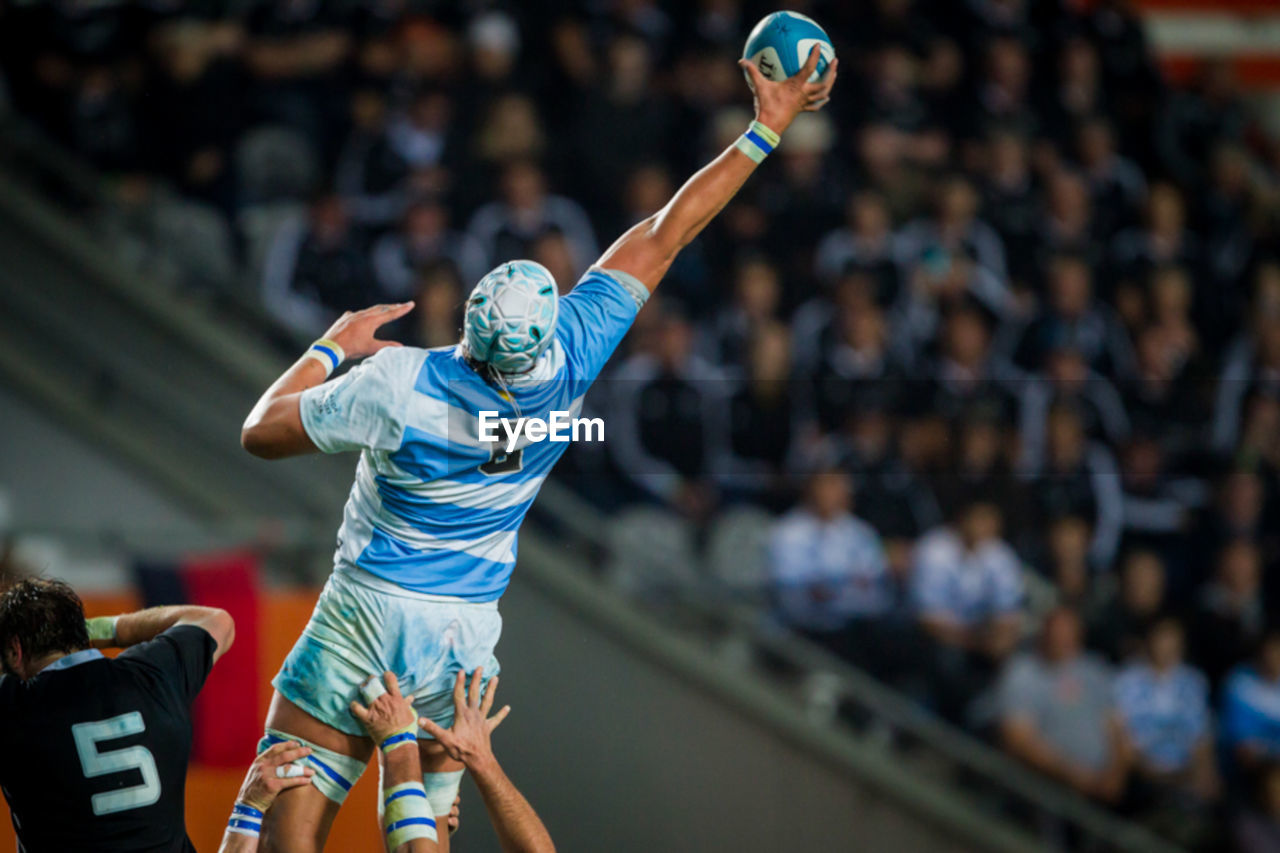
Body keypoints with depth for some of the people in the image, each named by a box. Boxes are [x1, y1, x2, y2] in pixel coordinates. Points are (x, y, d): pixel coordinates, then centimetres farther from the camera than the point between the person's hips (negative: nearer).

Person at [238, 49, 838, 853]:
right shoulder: (570, 366, -11)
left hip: (369, 613, -4)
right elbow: (663, 238, -2)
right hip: (465, 635, 4)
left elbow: (262, 432, -4)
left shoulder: (398, 384, -18)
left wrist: (334, 347, 9)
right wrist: (768, 126, 6)